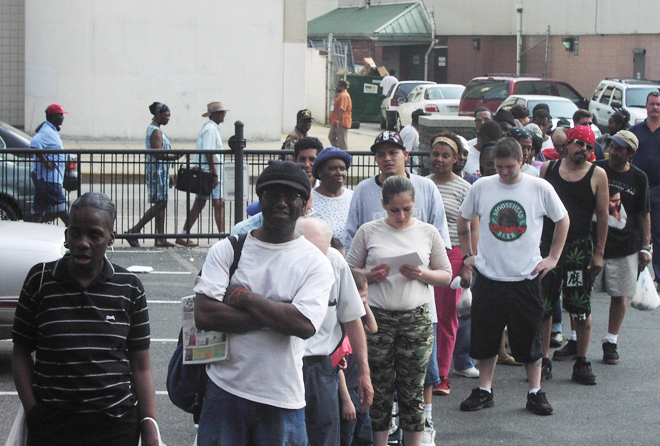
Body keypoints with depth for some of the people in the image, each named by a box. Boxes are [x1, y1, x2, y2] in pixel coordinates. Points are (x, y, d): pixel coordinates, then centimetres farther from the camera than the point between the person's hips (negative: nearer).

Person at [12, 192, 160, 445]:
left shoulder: (129, 288, 2)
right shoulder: (40, 280, 0)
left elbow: (141, 366, 4)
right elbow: (21, 352, 3)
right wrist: (32, 411, -7)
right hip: (51, 424, -1)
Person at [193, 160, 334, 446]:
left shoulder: (315, 263, 0)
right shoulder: (226, 249, 3)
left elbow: (305, 325, -16)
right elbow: (203, 314, -10)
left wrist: (244, 297, -11)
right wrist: (276, 316, -14)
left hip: (282, 398, -1)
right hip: (225, 388, 1)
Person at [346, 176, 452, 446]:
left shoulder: (428, 233, 8)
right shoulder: (368, 231, 5)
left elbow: (446, 276, 11)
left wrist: (423, 275, -9)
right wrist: (369, 275, -12)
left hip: (416, 319, 1)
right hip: (377, 317, -1)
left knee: (413, 389, 3)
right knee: (379, 387, 2)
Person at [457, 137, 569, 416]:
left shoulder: (540, 188, -4)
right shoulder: (481, 187, 0)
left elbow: (562, 220, 10)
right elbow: (463, 220, 16)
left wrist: (553, 258, 5)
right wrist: (467, 256, 11)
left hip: (526, 277, -1)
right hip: (488, 276, 1)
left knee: (529, 339, 5)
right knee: (485, 338, 7)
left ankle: (535, 393, 17)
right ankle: (484, 391, 20)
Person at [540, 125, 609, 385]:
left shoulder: (597, 175, 0)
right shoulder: (548, 169, 7)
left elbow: (602, 216, 0)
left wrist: (599, 253, -4)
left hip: (579, 247, -2)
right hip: (548, 244, 2)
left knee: (581, 307, 1)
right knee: (543, 305, 3)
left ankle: (581, 363, 11)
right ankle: (544, 361, 13)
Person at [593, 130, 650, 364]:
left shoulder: (639, 178, 4)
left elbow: (643, 214, 9)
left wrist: (645, 247, 4)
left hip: (625, 247, 1)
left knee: (619, 295, 5)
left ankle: (611, 343, 16)